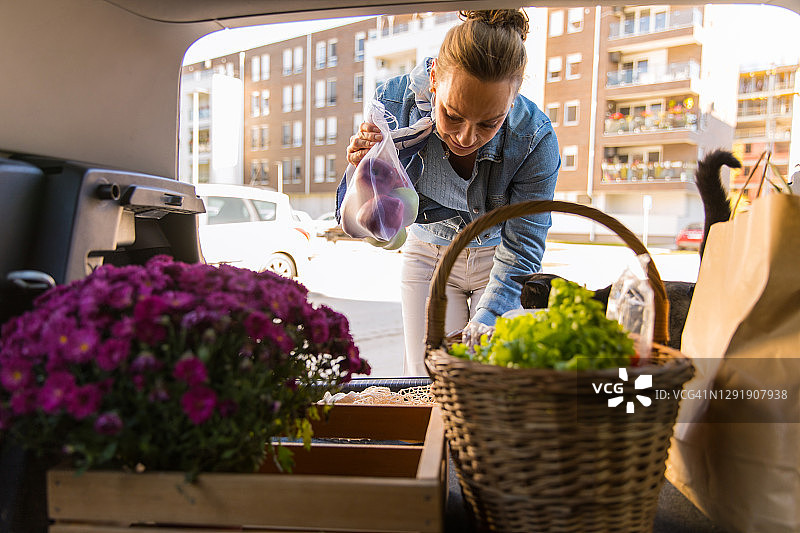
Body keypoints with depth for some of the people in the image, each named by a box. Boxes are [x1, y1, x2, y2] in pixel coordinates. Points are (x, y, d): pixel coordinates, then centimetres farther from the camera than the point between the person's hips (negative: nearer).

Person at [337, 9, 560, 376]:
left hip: (497, 258, 0)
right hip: (428, 255, 1)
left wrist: (481, 328, -33)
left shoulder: (535, 138, -29)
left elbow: (521, 247, -21)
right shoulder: (395, 101, -26)